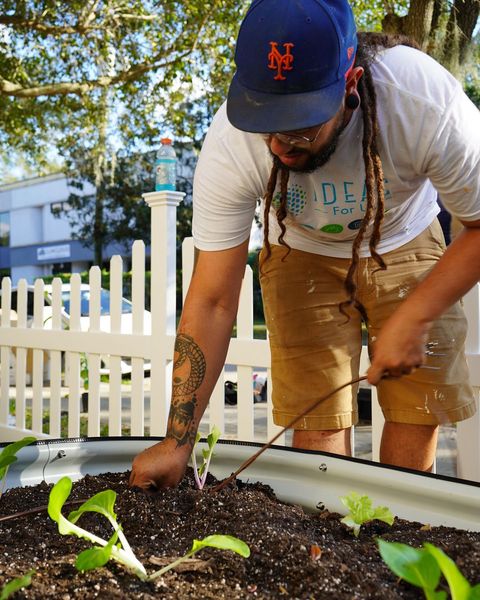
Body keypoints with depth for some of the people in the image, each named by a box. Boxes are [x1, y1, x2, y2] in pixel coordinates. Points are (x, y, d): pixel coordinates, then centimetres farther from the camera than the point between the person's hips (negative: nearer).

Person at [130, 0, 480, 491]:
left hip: (404, 244, 1)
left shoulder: (427, 102, -34)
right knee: (317, 417, -9)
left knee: (420, 405, -2)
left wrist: (414, 318, -29)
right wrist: (177, 442, -27)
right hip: (303, 255, 0)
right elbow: (212, 301, -28)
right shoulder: (230, 143, -31)